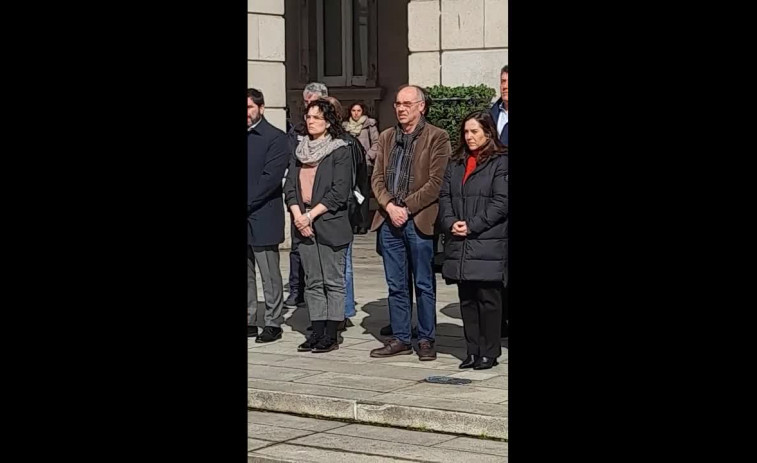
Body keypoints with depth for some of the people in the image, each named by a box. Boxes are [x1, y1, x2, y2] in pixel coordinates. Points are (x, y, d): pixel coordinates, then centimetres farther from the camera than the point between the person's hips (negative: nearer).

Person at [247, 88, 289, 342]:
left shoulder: (275, 138, -5)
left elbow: (270, 178, -13)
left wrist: (248, 203, -16)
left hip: (262, 218, -6)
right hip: (250, 220, 6)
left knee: (269, 276, 0)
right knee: (247, 275, 10)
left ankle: (273, 323, 8)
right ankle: (250, 321, 17)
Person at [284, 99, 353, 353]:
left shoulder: (340, 151, -5)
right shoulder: (300, 151, 14)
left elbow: (339, 192, -12)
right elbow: (290, 186, 10)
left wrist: (311, 215, -13)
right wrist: (297, 215, -6)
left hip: (330, 225, -6)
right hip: (303, 225, 6)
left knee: (333, 282, -1)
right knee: (313, 282, 9)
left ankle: (331, 335, 2)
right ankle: (317, 331, 14)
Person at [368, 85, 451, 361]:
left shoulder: (437, 138, -3)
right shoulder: (386, 138, 14)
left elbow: (435, 182, -10)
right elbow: (377, 178, 9)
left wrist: (406, 208, -14)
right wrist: (389, 206, -8)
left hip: (419, 221, -5)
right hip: (389, 220, 5)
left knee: (424, 285, 3)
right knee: (395, 285, 10)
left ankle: (426, 340, 11)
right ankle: (400, 339, 18)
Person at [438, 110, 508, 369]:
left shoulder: (500, 163, -3)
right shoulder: (455, 164, 17)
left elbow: (501, 202, -10)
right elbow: (444, 196, 13)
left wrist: (472, 226, -13)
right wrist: (450, 223, -5)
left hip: (488, 243, -6)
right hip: (460, 245, 6)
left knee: (488, 299, -3)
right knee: (467, 300, 9)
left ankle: (489, 352, 5)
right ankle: (472, 351, 16)